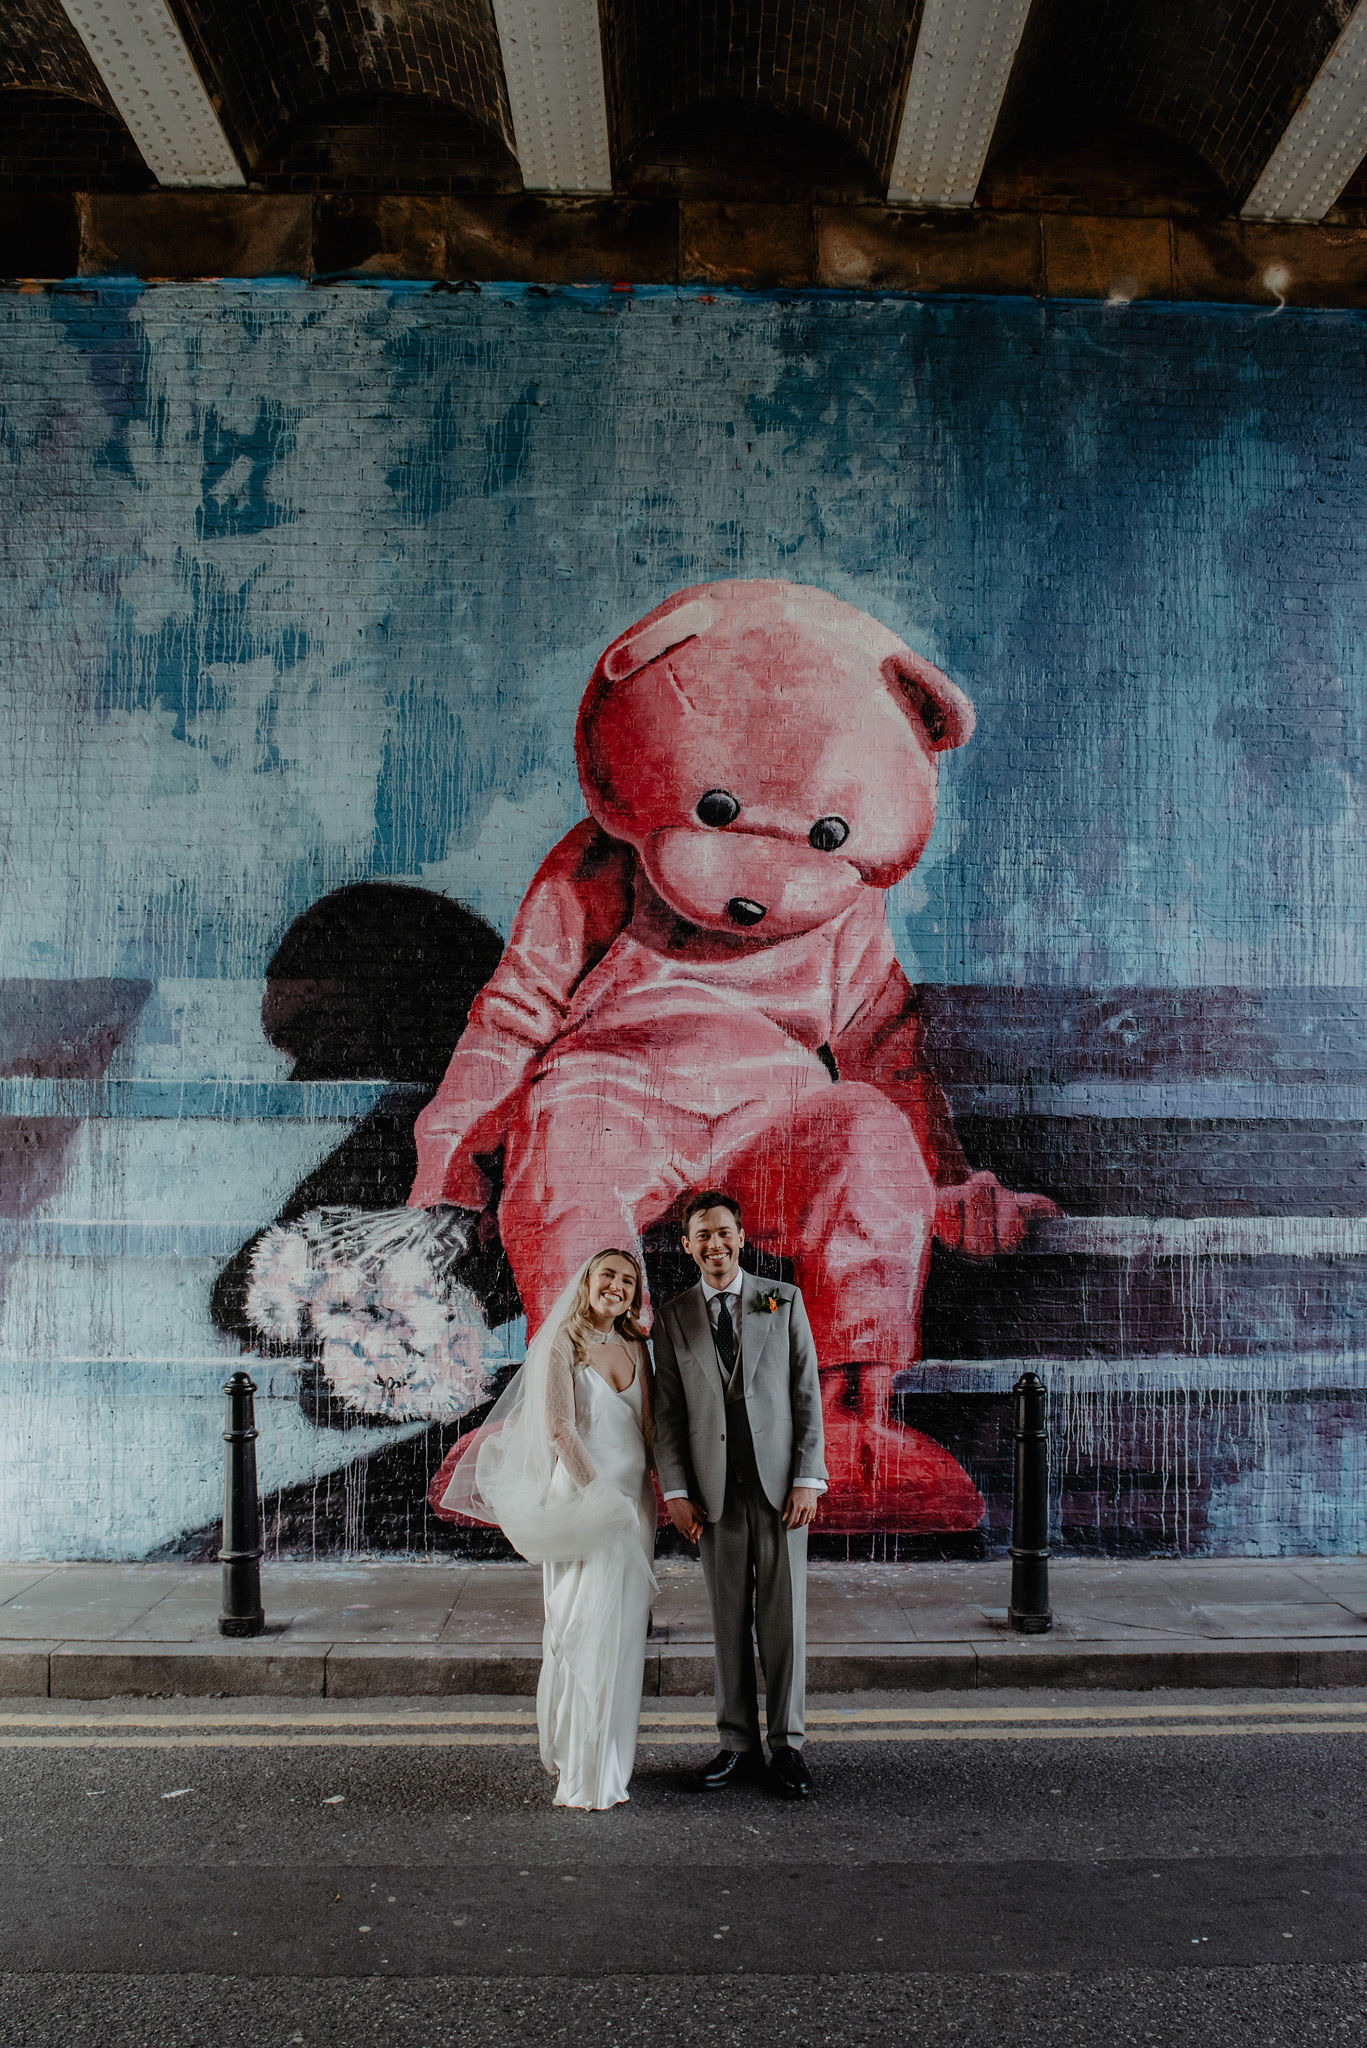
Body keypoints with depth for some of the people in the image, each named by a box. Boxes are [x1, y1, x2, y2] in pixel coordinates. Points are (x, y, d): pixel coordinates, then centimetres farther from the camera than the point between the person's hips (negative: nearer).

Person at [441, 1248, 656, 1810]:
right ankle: (584, 1774, 3)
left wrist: (653, 1491, 4)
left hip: (632, 1503, 6)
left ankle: (607, 1757, 24)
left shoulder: (636, 1347, 11)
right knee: (586, 1630, -5)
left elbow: (648, 1423, 13)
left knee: (620, 1632, 11)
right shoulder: (561, 1346, -5)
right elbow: (557, 1427, -12)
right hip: (581, 1500, -6)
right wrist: (598, 1492, -16)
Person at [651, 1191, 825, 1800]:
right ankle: (738, 1745, 17)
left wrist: (809, 1478, -4)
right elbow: (667, 1409, 6)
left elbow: (807, 1394, 3)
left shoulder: (784, 1302, 4)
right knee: (728, 1620, 6)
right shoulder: (672, 1317, 7)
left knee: (784, 1616, 3)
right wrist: (675, 1490, -1)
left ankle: (786, 1746, 14)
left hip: (780, 1483, -1)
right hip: (714, 1491, 1)